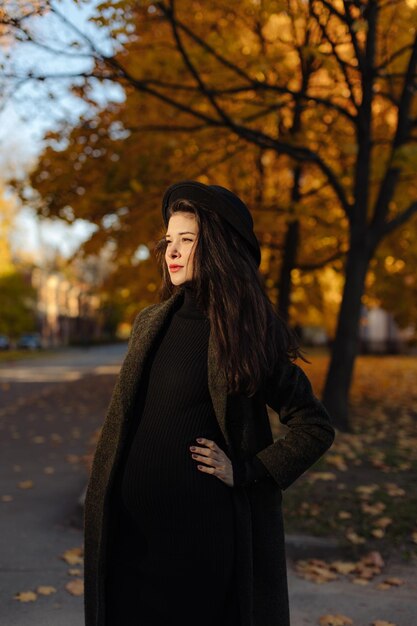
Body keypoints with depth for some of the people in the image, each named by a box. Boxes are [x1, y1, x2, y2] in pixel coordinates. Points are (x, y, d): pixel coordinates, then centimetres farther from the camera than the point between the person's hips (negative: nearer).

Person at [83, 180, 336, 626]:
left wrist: (246, 471, -11)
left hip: (203, 525, -4)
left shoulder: (248, 332, -6)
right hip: (133, 525, 5)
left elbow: (316, 428, -4)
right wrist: (102, 513, 10)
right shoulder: (151, 322, 8)